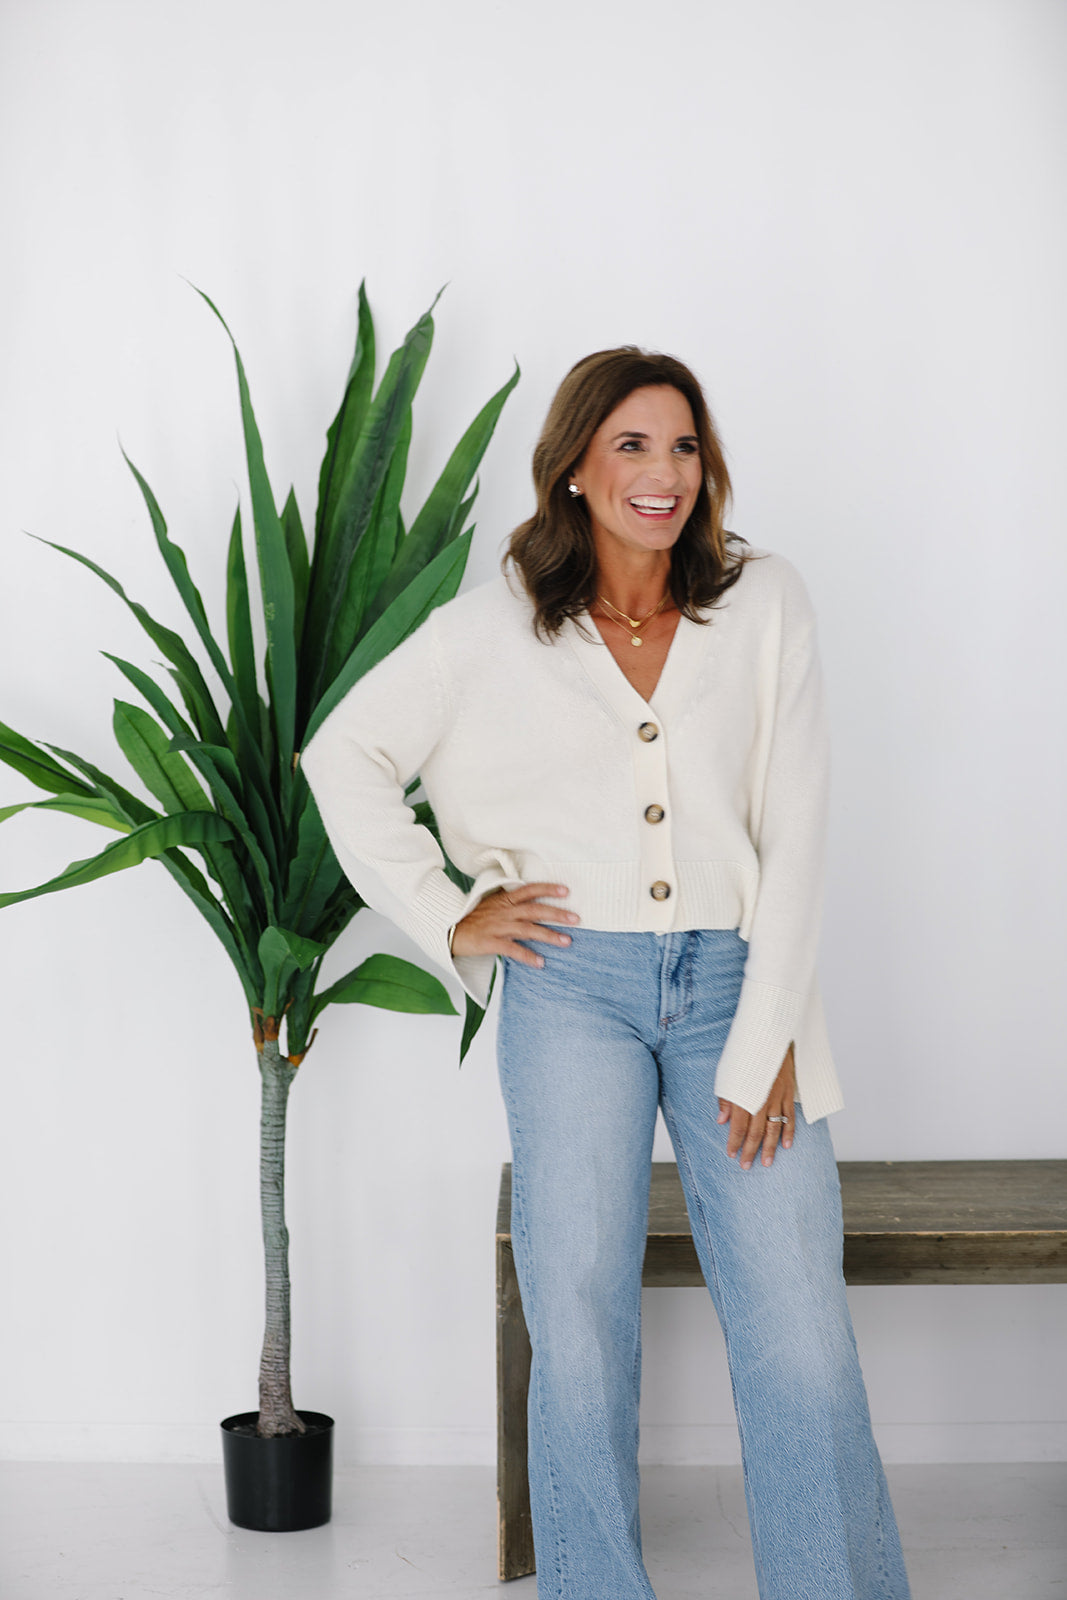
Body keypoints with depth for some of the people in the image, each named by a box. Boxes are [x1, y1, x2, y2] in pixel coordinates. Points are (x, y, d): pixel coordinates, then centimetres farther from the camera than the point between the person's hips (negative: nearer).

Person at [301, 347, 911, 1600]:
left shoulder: (764, 605, 3)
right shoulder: (501, 625, 4)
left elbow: (793, 834, 0)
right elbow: (345, 753, 12)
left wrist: (764, 1043, -5)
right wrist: (443, 919, 5)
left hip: (733, 980, 0)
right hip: (576, 988, 0)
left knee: (802, 1345, -7)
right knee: (579, 1332, -1)